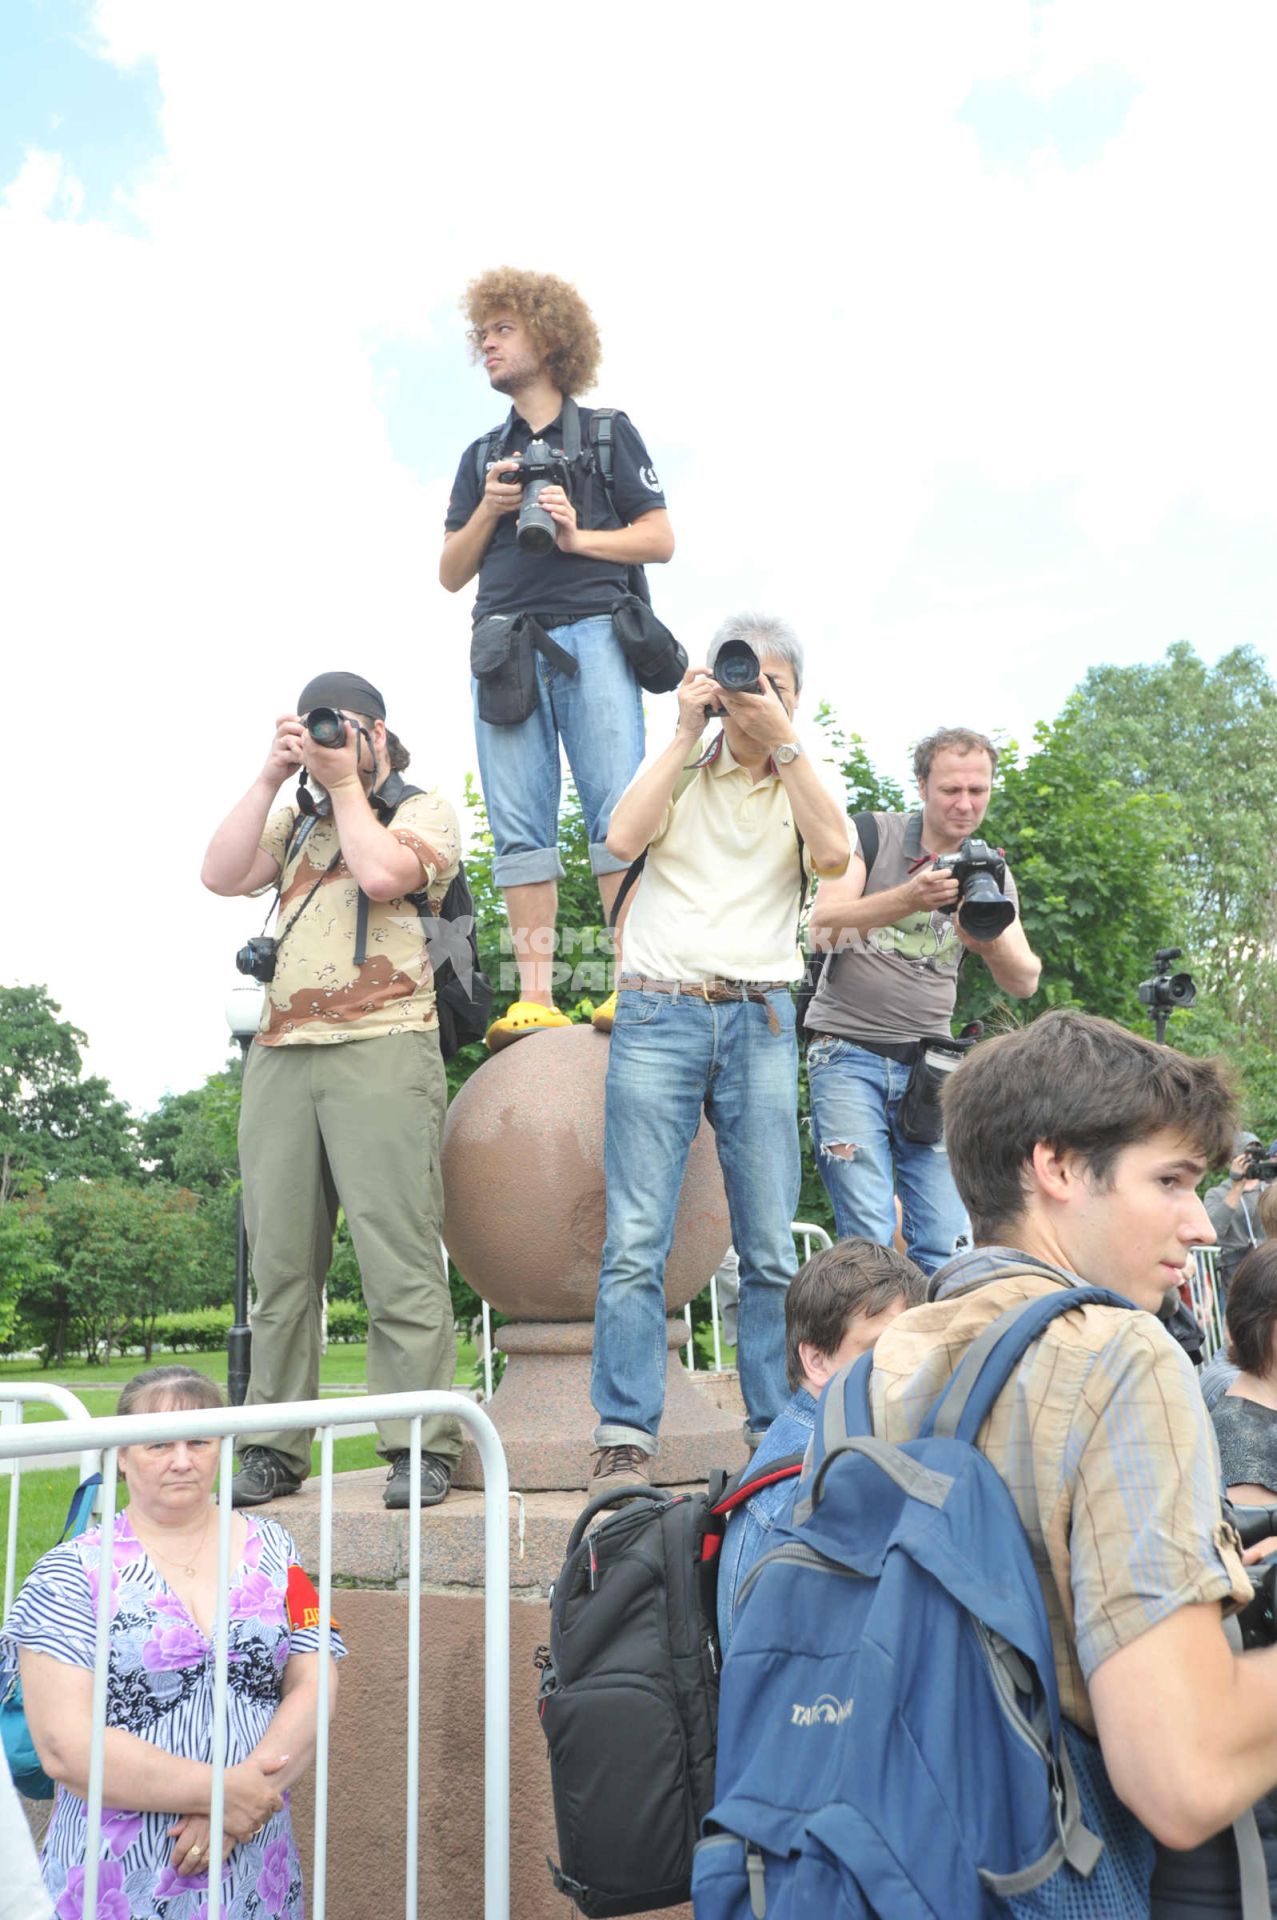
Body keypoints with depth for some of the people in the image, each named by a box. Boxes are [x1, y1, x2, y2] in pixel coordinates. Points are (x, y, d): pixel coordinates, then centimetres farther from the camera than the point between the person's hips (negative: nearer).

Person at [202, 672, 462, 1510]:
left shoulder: (424, 811, 11)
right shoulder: (294, 821, 25)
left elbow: (381, 874, -10)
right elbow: (221, 875, 8)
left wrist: (344, 781, 3)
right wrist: (272, 776, 8)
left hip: (382, 1050, -5)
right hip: (281, 1055, 5)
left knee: (399, 1258, -9)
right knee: (280, 1263, 4)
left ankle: (423, 1449, -4)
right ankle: (274, 1449, 11)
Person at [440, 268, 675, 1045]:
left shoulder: (609, 433, 16)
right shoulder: (483, 457, 26)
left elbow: (661, 539, 7)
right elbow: (451, 573, 20)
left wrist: (577, 537, -8)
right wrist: (489, 511, 3)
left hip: (592, 635, -3)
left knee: (619, 810, -14)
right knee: (520, 826, -7)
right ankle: (535, 999, -9)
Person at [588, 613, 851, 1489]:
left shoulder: (812, 782, 14)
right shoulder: (678, 772, 13)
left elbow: (833, 853, -8)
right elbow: (623, 837, -7)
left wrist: (782, 741, -7)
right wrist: (687, 733, -4)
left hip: (759, 1021, 1)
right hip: (658, 1014, -1)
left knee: (772, 1246, 1)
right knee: (636, 1241, -8)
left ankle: (781, 1436, 10)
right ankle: (625, 1440, -3)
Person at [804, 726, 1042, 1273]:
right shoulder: (874, 835, 0)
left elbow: (1024, 982, 0)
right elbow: (822, 929, -14)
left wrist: (992, 944, -23)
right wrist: (908, 898, -30)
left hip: (927, 1062, 4)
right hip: (849, 1051, -3)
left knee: (945, 1244, -4)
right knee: (868, 1240, -12)